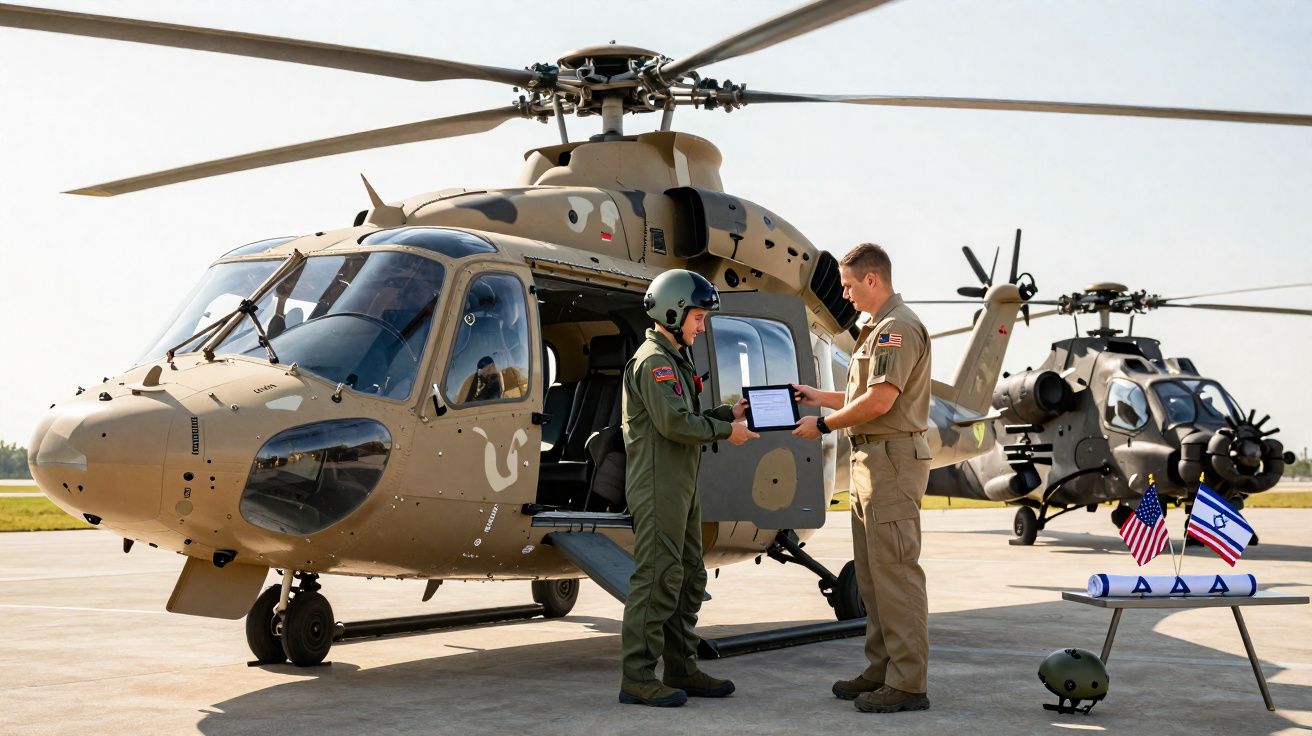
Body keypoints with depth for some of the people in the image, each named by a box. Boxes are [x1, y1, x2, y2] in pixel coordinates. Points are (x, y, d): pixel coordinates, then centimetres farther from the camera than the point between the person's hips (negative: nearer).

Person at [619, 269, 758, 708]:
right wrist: (726, 430, -13)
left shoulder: (674, 359, 22)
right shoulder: (654, 360, -12)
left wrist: (728, 414, 9)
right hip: (658, 486, -11)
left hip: (680, 488, 11)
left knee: (689, 579, 13)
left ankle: (682, 671, 21)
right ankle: (638, 679, -7)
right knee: (658, 578, -10)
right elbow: (673, 423, -22)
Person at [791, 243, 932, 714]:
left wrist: (824, 425, -11)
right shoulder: (879, 328, 20)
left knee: (895, 572, -9)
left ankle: (908, 683, -5)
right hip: (871, 458, 11)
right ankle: (882, 670, 20)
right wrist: (820, 397, 21)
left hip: (893, 458, -11)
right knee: (872, 573, 13)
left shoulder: (898, 327, -13)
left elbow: (880, 400, -21)